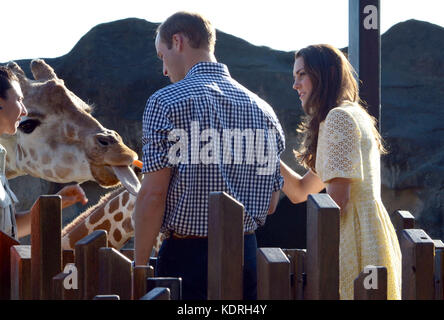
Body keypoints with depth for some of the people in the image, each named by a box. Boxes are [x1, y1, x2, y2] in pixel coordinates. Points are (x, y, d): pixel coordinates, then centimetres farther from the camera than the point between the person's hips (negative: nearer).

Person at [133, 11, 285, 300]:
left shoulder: (166, 102, -7)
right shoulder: (263, 109, 10)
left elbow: (153, 194, -12)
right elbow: (271, 203, 12)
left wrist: (139, 268, -7)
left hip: (187, 254, -5)